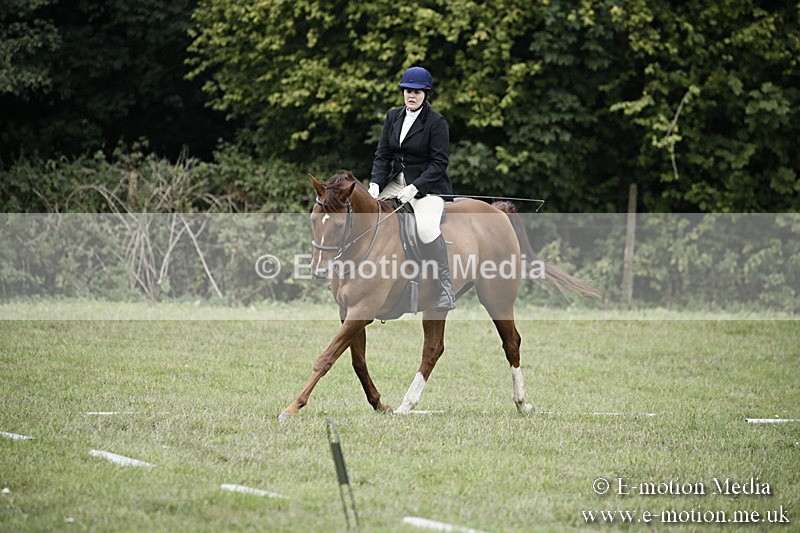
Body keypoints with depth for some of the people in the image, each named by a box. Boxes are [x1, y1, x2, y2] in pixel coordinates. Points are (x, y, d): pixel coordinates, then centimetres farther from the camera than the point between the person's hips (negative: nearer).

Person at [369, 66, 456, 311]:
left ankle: (446, 288, -24)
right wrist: (375, 183, -9)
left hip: (429, 185, -7)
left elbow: (439, 162, -13)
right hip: (397, 181, 7)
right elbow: (383, 154, 8)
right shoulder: (393, 116, 8)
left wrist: (415, 188, -23)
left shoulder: (436, 122, -10)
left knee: (426, 227, -33)